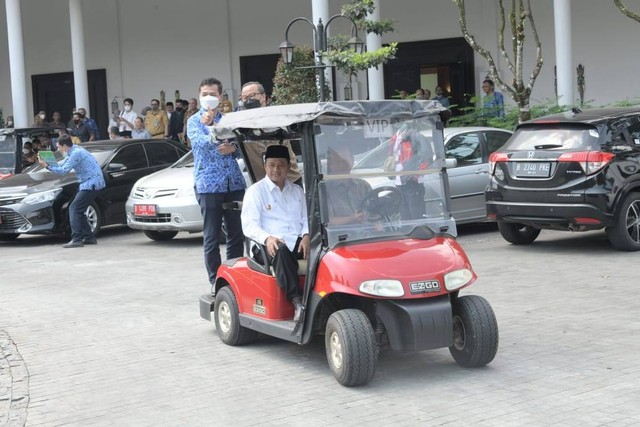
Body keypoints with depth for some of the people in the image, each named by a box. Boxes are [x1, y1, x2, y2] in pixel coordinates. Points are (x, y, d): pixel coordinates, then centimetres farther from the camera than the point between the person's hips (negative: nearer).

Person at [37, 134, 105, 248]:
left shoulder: (76, 153, -17)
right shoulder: (73, 151, 15)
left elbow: (64, 170, -17)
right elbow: (61, 165, 18)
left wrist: (47, 166, -11)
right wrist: (47, 163, 4)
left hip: (92, 184, -10)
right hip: (88, 183, 10)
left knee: (74, 209, -13)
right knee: (78, 211, 13)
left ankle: (76, 239, -18)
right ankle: (89, 237, 16)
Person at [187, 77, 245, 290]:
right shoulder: (194, 121, 6)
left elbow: (241, 146, 13)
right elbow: (201, 142, -12)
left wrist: (233, 148, -8)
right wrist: (209, 127, -30)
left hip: (234, 183, 4)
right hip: (209, 185, -4)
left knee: (237, 234, 6)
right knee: (212, 237, -1)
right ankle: (215, 281, 5)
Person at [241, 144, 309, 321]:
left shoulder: (297, 191, 23)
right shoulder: (255, 191, 8)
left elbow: (306, 218, 18)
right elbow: (249, 225, -2)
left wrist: (306, 236, -5)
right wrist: (267, 238, -22)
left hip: (297, 242, 4)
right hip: (271, 245, -4)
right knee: (281, 251, -40)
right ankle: (297, 301, -46)